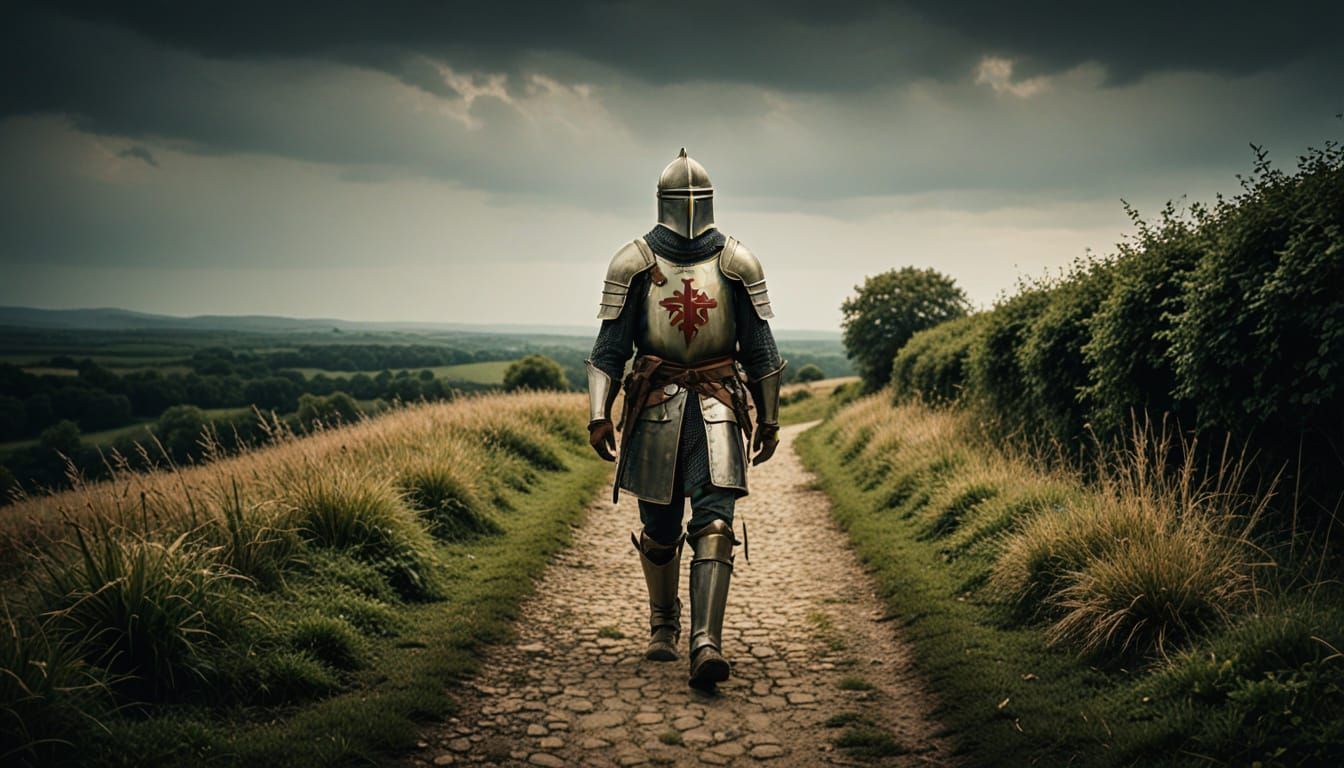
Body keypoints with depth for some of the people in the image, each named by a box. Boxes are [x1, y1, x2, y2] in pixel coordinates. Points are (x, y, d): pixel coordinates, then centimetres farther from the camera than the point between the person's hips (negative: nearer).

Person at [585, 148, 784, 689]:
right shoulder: (634, 263, 2)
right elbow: (610, 347, 2)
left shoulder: (737, 263, 3)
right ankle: (663, 626, 33)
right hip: (655, 407, 1)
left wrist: (769, 418, 9)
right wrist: (599, 415, -6)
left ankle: (707, 645, -16)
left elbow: (759, 347, 8)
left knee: (714, 525, -13)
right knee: (659, 531, 9)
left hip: (717, 407, 0)